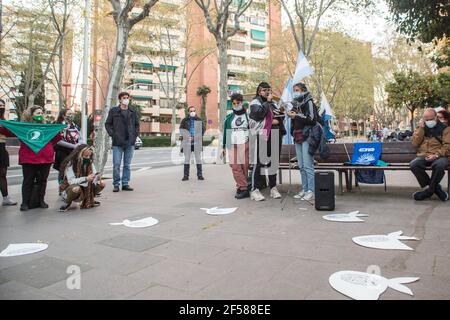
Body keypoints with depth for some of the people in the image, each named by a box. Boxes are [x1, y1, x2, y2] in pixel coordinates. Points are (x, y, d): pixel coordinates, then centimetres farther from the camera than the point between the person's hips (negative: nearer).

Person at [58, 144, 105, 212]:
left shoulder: (90, 162, -2)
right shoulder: (70, 164, -20)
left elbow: (94, 174, -6)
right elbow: (71, 181, -27)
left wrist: (97, 178, -31)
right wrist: (86, 179, -41)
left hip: (85, 187, 6)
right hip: (71, 188, -5)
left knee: (101, 184, -14)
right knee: (77, 188, -41)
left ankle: (89, 200, 11)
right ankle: (67, 203, -8)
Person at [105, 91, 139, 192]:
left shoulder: (133, 112, 11)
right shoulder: (113, 111, 3)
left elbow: (137, 124, 21)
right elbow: (107, 124, 6)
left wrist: (135, 134, 8)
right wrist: (112, 134, -5)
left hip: (130, 143, 3)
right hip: (117, 142, -3)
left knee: (127, 165, 7)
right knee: (116, 164, -2)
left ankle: (125, 184, 15)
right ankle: (116, 184, 9)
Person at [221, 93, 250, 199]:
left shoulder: (247, 115, 8)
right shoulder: (229, 117, 15)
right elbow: (225, 132, 17)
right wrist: (223, 147, 14)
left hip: (245, 144, -2)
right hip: (232, 145, 2)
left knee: (245, 166, -7)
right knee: (235, 167, -7)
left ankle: (241, 186, -3)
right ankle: (244, 188, -4)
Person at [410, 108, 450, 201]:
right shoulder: (421, 128, 17)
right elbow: (415, 143, 3)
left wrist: (436, 155, -18)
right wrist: (421, 128, -3)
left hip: (439, 156, -3)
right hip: (423, 156, 3)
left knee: (439, 165, -38)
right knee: (413, 165, -30)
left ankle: (429, 190, -15)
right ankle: (435, 188, -16)